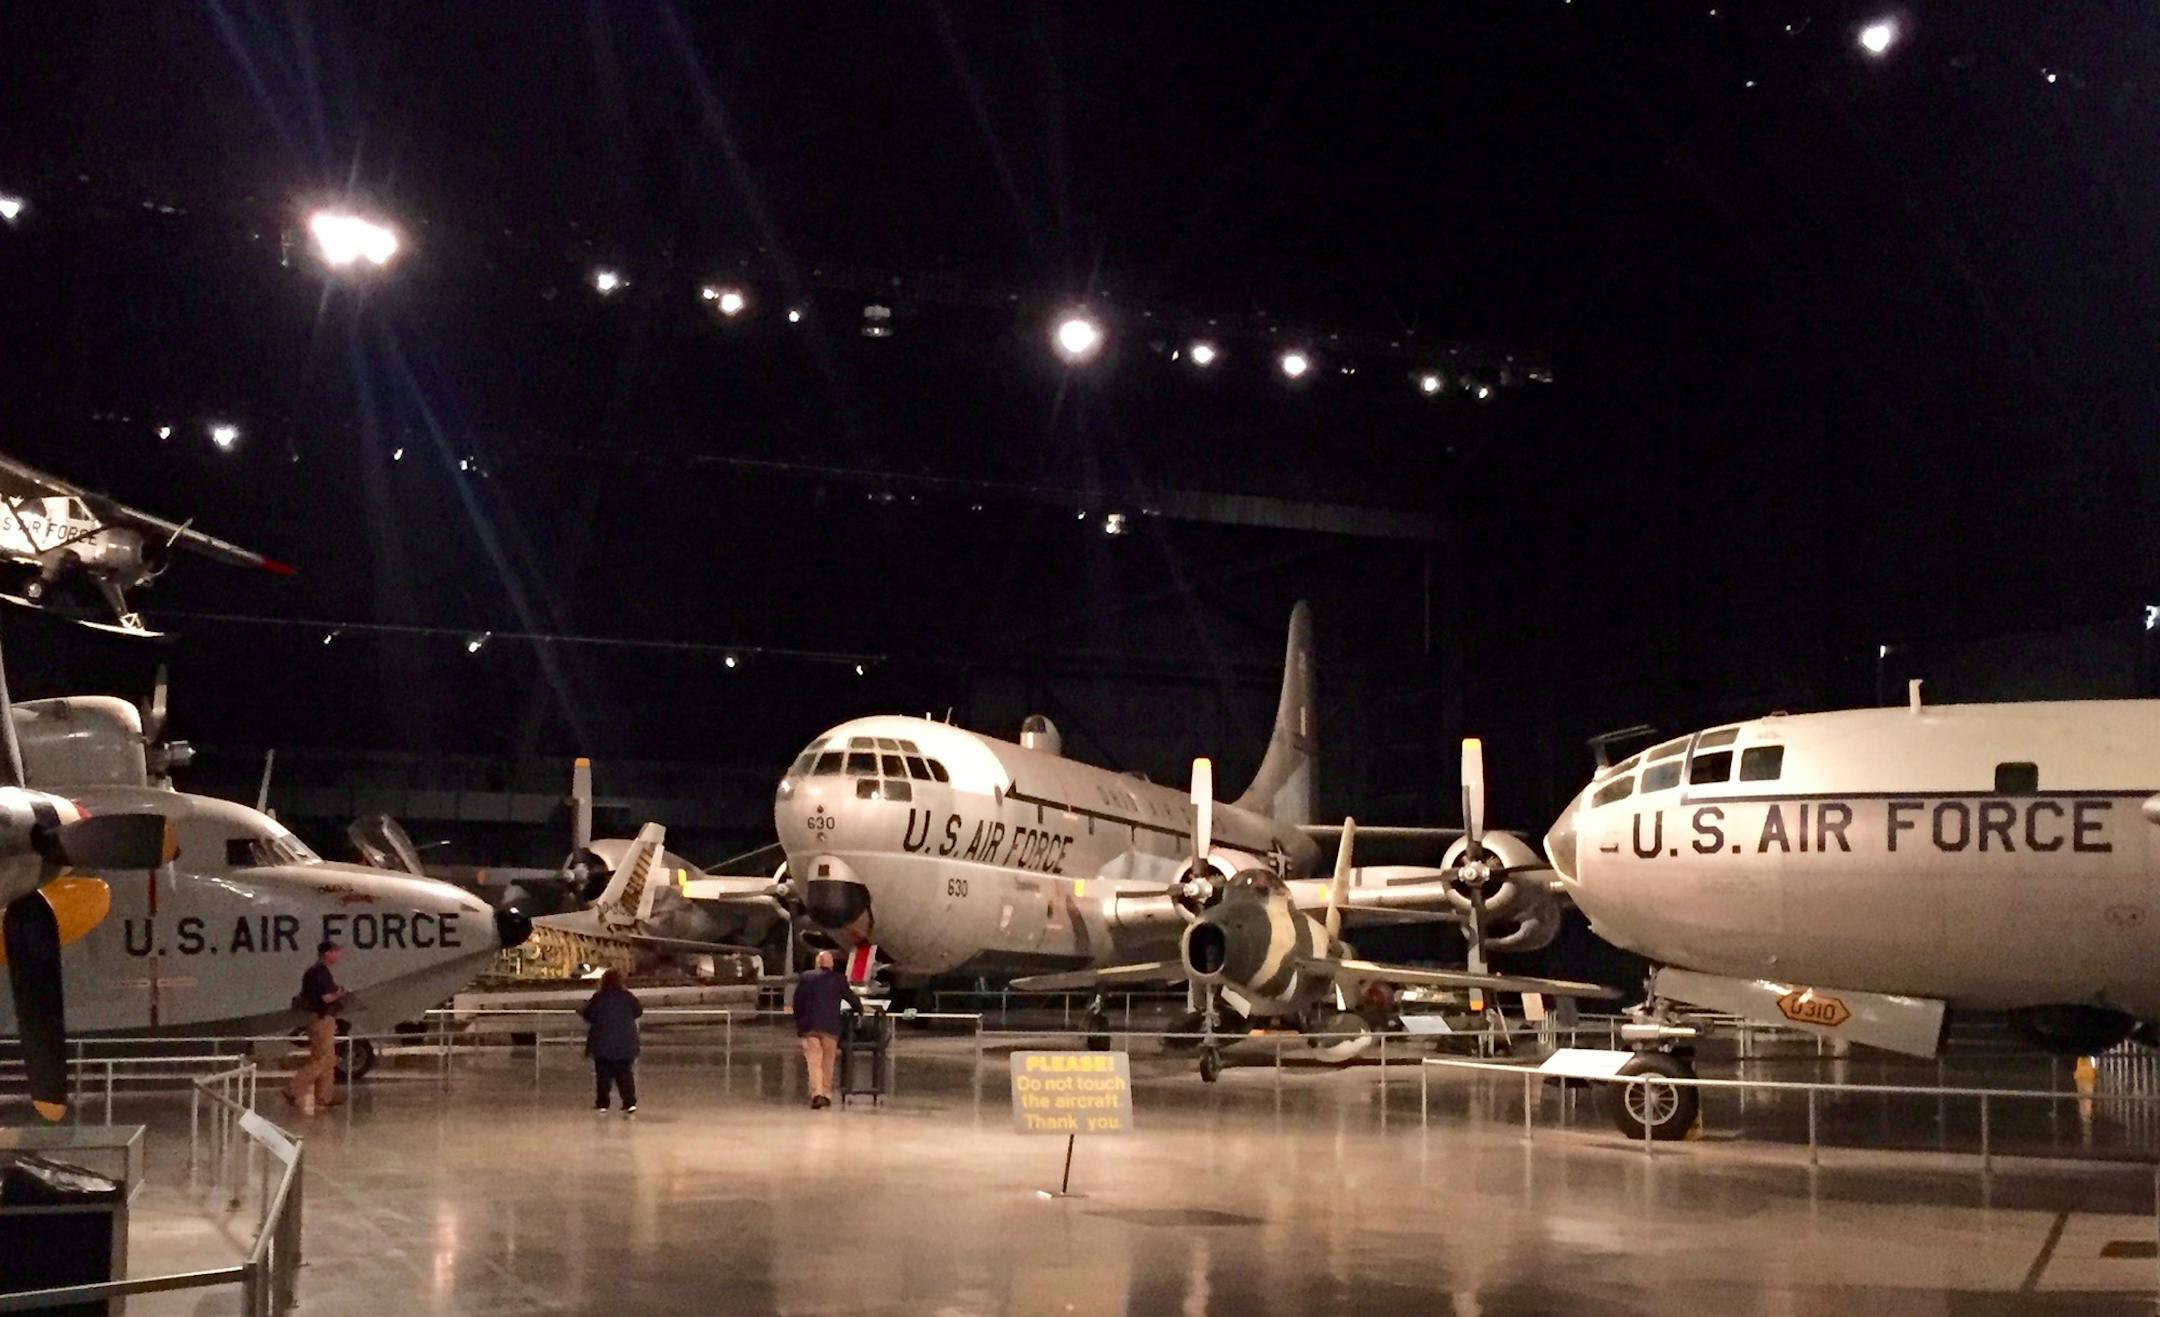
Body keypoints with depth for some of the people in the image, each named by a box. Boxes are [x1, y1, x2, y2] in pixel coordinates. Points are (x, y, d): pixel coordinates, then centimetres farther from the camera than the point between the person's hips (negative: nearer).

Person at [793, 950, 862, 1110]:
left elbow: (797, 1002, 5)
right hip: (830, 1026, 0)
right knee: (828, 1062, 12)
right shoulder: (838, 979, 2)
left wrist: (799, 1022, 15)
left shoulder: (805, 978, 5)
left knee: (813, 1062, -3)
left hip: (809, 1026, 0)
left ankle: (817, 1093, -19)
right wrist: (859, 1009, 29)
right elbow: (852, 998, 9)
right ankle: (827, 1094, 16)